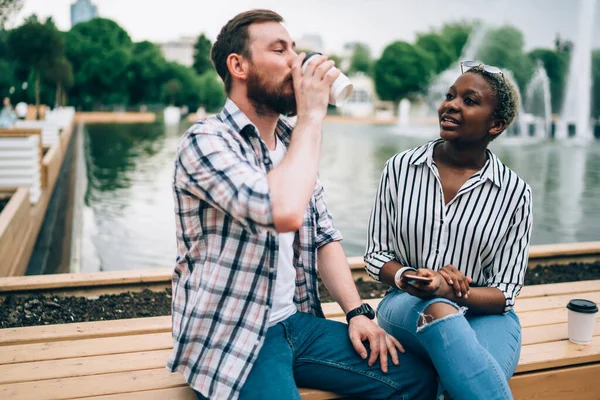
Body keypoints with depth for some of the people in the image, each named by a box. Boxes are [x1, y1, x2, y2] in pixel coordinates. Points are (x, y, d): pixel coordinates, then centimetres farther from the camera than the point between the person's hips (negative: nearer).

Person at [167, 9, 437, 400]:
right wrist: (312, 115, -21)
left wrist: (357, 312, 0)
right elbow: (284, 212, -33)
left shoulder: (293, 141, 9)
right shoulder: (206, 141, -16)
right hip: (230, 339, -7)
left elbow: (324, 236, 12)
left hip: (297, 321, 7)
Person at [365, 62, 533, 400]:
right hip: (407, 304, 2)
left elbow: (506, 292, -1)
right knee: (437, 311, -36)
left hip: (484, 314, -1)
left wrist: (452, 291, -21)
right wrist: (407, 277, -16)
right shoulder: (400, 168, 1)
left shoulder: (514, 192, -3)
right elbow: (376, 254, 6)